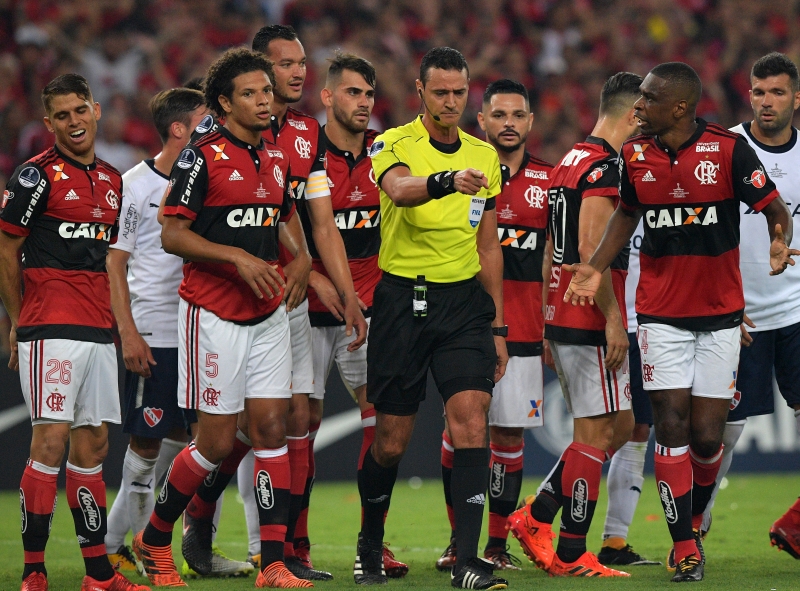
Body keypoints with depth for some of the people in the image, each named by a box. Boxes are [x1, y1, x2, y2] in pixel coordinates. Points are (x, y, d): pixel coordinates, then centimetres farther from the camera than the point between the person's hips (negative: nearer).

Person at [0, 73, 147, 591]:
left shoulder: (112, 182, 16)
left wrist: (115, 324, 17)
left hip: (97, 332, 7)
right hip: (51, 330, -7)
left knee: (93, 446, 9)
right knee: (51, 442, -11)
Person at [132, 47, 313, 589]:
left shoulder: (277, 158, 11)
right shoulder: (202, 157, -9)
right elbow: (172, 235, -12)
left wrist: (301, 260, 8)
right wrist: (238, 257, -20)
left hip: (268, 315, 6)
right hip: (214, 315, -6)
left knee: (271, 429, -2)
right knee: (218, 441, -4)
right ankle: (155, 539, 18)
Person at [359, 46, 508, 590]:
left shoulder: (484, 157, 11)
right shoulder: (394, 146, -5)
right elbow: (400, 189, -29)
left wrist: (497, 326, 14)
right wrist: (446, 181, -50)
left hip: (463, 300, 3)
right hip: (403, 297, -3)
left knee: (471, 417, -15)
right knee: (391, 440, 3)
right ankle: (370, 545, 28)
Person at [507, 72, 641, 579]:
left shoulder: (572, 162, 17)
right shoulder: (603, 166, -14)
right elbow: (590, 252, -21)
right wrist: (613, 320, -18)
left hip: (564, 319, 10)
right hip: (591, 324, -10)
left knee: (619, 426, 15)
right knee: (596, 432, -5)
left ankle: (536, 517, 15)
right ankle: (572, 554, -1)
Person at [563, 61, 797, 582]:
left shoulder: (728, 149, -11)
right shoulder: (635, 155, 0)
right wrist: (596, 268, 3)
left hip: (720, 314, -2)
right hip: (662, 315, 2)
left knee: (707, 436, -1)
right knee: (672, 428, -6)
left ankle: (694, 518, 28)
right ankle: (685, 547, 1)